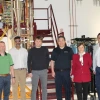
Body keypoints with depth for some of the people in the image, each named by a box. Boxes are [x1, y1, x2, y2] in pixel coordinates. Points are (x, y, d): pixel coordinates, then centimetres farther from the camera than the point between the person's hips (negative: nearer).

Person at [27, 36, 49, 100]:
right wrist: (29, 72, -3)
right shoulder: (31, 50, 1)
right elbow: (29, 62, 1)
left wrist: (46, 67, 4)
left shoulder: (45, 49, 3)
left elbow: (47, 59, 11)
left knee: (44, 87, 8)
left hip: (43, 71, 1)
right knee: (34, 88, 1)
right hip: (34, 71, -1)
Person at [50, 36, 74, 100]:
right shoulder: (55, 50, 8)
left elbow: (72, 61, 3)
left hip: (67, 71, -1)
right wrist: (53, 71, 2)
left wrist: (72, 70, -4)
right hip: (57, 72, 1)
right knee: (58, 87, 6)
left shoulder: (69, 50, 3)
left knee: (68, 87, 4)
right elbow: (52, 61, 9)